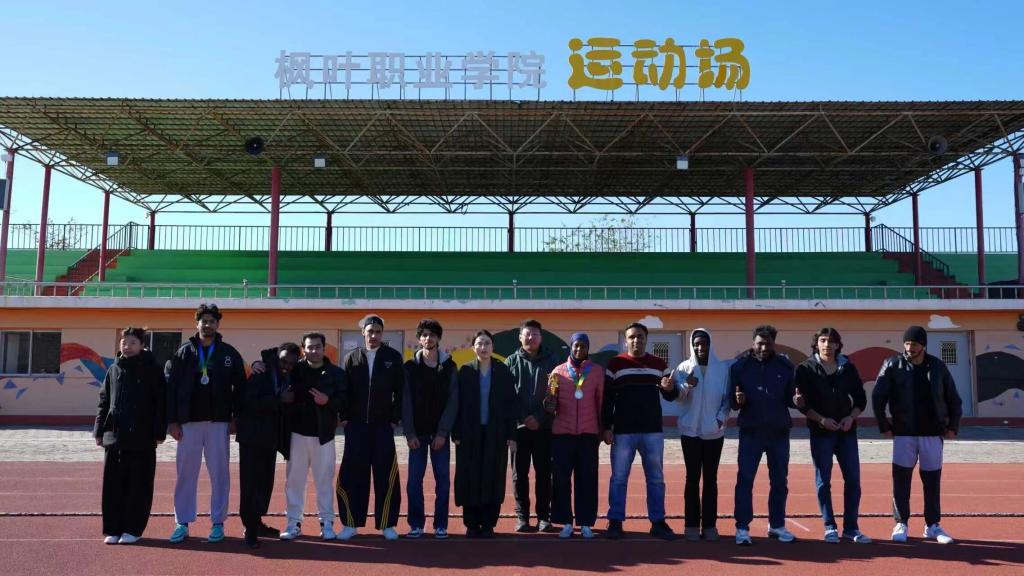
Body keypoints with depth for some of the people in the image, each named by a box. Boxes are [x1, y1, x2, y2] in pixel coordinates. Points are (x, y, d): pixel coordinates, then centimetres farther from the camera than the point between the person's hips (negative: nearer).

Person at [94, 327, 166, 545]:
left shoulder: (153, 370, -1)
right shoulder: (114, 370, 12)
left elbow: (160, 402, -3)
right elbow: (104, 401, 15)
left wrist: (159, 433, -7)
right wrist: (99, 430, 9)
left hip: (142, 438, -4)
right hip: (114, 436, 4)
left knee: (138, 485, 2)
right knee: (113, 485, 6)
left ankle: (132, 529, 10)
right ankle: (112, 529, 16)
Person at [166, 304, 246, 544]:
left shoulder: (229, 353, 4)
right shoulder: (184, 352, 5)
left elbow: (240, 387, 5)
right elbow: (171, 387, 2)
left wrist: (237, 418, -1)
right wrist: (172, 420, -4)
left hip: (218, 421, 0)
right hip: (189, 421, 1)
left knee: (219, 472, 4)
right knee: (186, 473, 4)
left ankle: (218, 522, 12)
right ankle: (182, 523, 13)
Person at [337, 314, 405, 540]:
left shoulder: (394, 357, 2)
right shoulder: (352, 358, 6)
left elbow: (400, 391, 1)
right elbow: (345, 390, 5)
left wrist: (395, 419, -3)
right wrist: (344, 417, -2)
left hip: (383, 426, -1)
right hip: (356, 425, 1)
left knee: (386, 476, 0)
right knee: (352, 475, 1)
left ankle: (387, 524, 10)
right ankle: (351, 523, 13)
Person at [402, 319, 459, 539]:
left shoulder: (449, 366, 2)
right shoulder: (410, 367, 3)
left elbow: (452, 402, -2)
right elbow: (406, 402, -1)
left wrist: (443, 432, -9)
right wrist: (409, 433, -8)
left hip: (440, 432, 0)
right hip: (417, 433, 0)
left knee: (442, 479, 2)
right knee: (414, 480, 1)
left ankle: (441, 525, 10)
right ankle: (416, 525, 10)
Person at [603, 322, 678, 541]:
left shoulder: (659, 364, 7)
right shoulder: (615, 364, 1)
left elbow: (669, 397, 8)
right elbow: (607, 398, 1)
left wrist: (670, 389, -16)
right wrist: (606, 427, -6)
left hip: (653, 431, 2)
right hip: (623, 431, -2)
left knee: (656, 478, 8)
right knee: (619, 478, 3)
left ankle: (658, 522, 18)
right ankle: (615, 522, 11)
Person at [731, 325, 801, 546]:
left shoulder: (785, 366, 3)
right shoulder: (740, 366, -3)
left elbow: (789, 397, 7)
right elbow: (732, 401, -1)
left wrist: (796, 401, -15)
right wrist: (738, 401, -24)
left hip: (779, 432, 3)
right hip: (750, 431, -2)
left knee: (779, 481, 11)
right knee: (745, 480, -3)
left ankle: (777, 525, 25)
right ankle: (742, 528, 3)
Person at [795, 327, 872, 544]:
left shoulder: (848, 368, 8)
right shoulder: (806, 369, -1)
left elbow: (860, 399, 11)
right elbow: (801, 402, -5)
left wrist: (851, 417, -6)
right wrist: (821, 420, -16)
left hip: (847, 431, 3)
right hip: (820, 433, -3)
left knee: (853, 479, 3)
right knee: (823, 481, 1)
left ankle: (851, 527, 14)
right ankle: (830, 527, 12)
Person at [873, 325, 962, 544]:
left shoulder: (937, 366, 4)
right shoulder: (893, 365, -3)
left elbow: (953, 399, 11)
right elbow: (877, 397, -3)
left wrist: (953, 426, 4)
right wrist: (884, 426, -6)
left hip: (933, 433, 2)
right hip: (903, 433, -2)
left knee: (932, 481, 8)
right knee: (901, 480, -1)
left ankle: (933, 525, 19)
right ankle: (901, 524, 10)